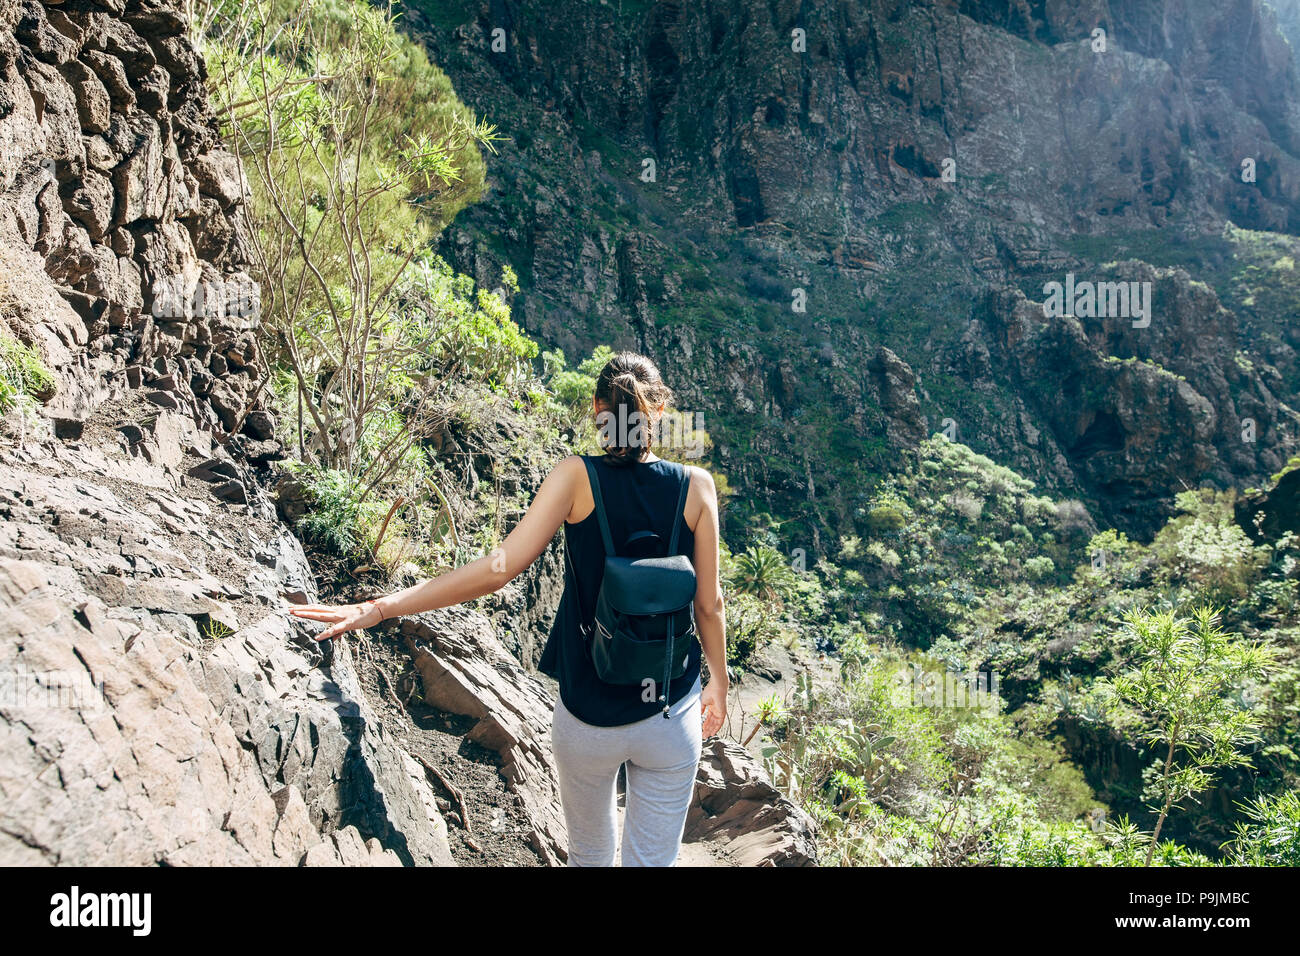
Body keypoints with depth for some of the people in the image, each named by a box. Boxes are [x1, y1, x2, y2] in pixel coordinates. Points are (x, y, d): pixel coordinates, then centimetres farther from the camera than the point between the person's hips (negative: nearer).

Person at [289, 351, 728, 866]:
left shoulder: (578, 476, -12)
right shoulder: (695, 485, -8)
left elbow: (499, 567, -18)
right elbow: (709, 604, -3)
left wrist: (378, 608, -15)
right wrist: (719, 683, 14)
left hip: (587, 717, 0)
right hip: (672, 718, 1)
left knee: (590, 851, 25)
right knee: (653, 858, 16)